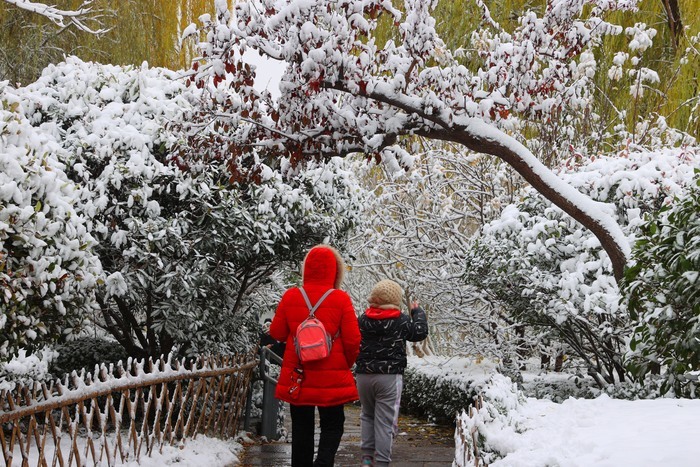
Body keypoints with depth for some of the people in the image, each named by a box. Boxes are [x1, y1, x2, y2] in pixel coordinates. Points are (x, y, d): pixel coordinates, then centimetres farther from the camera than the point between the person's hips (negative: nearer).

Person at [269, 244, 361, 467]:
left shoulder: (290, 296, -5)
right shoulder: (341, 300, -11)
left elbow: (276, 333, 3)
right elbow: (352, 340, -8)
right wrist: (347, 363, 10)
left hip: (297, 377, 2)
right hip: (332, 377, -2)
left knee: (301, 427, 14)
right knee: (332, 426, 8)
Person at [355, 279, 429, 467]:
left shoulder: (363, 319, 3)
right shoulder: (401, 320, -7)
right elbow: (420, 332, 2)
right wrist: (417, 311, 16)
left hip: (364, 374, 4)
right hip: (389, 376, -4)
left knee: (367, 415, 19)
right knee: (385, 420, 0)